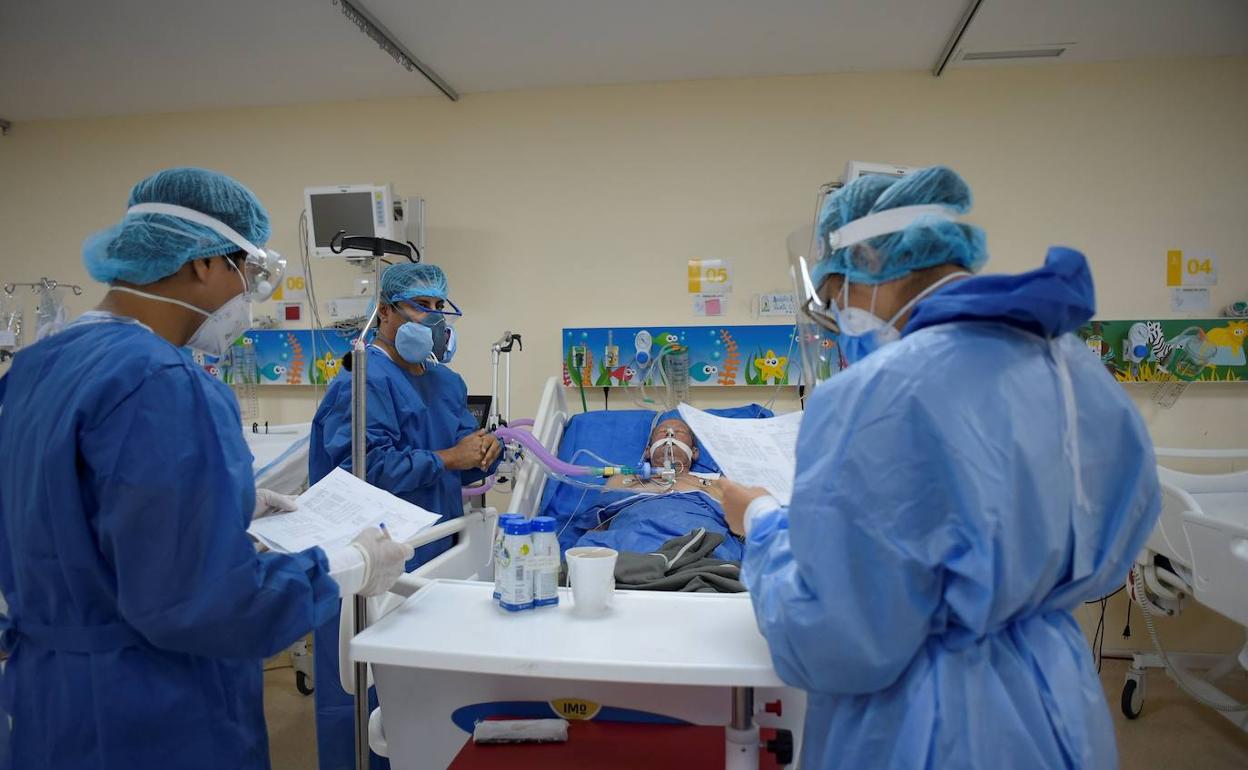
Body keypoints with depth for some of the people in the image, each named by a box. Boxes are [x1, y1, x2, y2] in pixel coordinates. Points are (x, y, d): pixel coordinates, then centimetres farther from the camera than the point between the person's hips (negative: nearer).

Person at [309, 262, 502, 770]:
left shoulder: (446, 382, 13)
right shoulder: (364, 383, -15)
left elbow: (464, 463, 15)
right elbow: (369, 467, -27)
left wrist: (484, 451, -8)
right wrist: (448, 458, -20)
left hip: (434, 554, 9)